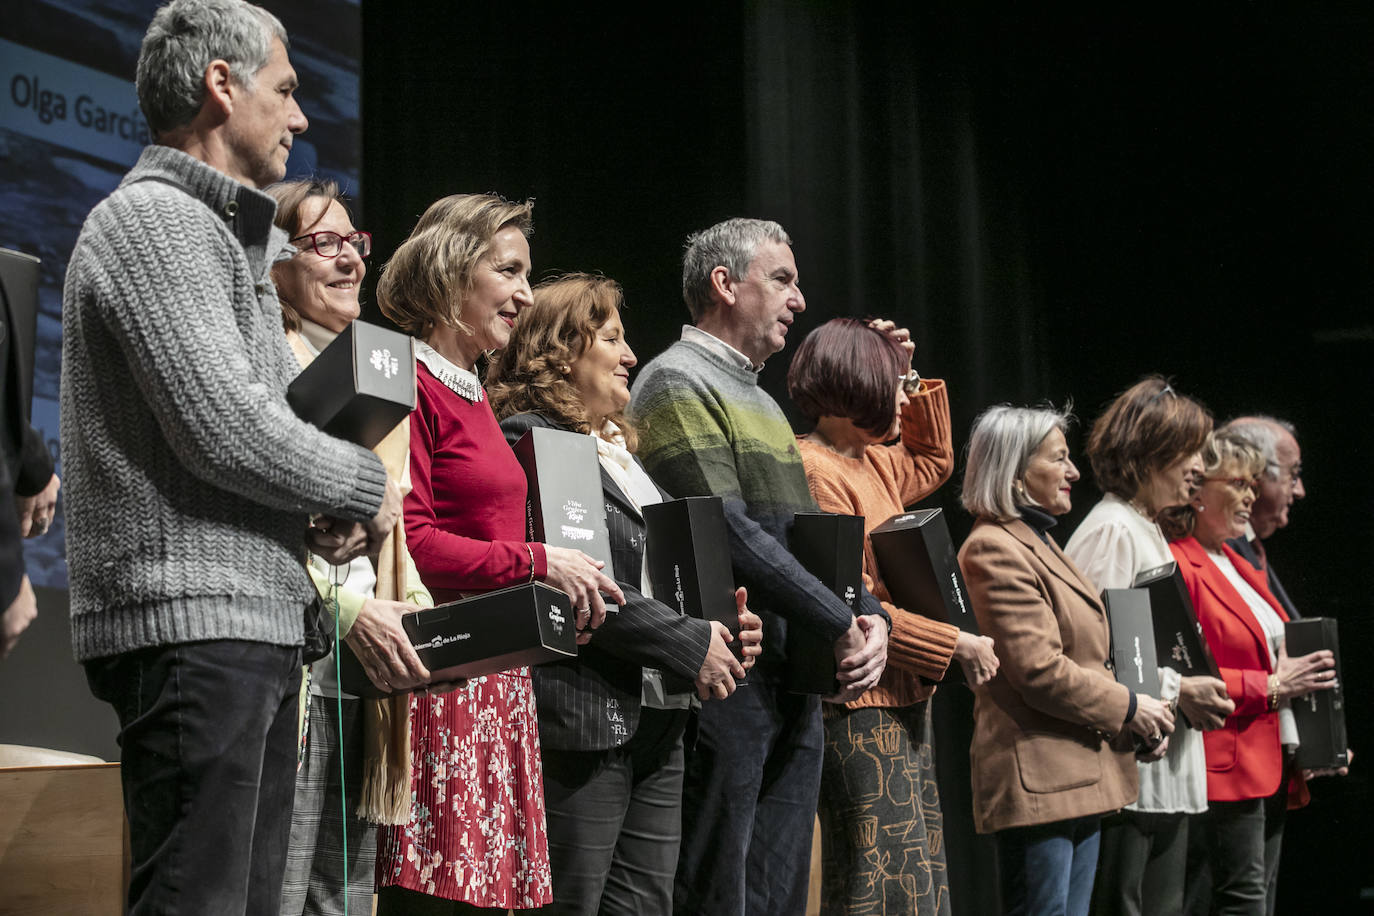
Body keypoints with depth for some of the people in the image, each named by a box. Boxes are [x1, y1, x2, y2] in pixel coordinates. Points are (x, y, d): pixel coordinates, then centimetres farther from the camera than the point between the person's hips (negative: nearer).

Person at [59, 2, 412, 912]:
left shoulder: (224, 234, 23)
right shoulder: (153, 221, -9)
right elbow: (224, 426, -18)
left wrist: (324, 509, 5)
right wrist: (367, 487, -5)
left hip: (258, 625, 10)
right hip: (192, 622, -10)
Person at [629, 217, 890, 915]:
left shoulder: (762, 403, 24)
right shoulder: (676, 382, -6)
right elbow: (729, 535, -17)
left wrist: (869, 615, 0)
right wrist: (840, 626, -14)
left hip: (796, 688, 9)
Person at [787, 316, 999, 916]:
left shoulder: (873, 463, 15)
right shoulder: (816, 472, -15)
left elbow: (933, 462, 39)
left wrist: (909, 380, 23)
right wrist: (955, 645, -14)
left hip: (904, 707, 10)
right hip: (861, 713, -10)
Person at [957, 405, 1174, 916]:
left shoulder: (1039, 542, 20)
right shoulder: (995, 550, -13)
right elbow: (1039, 670, -20)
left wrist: (1138, 716, 8)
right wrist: (1126, 707, -9)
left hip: (1078, 775, 10)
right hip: (1037, 778, -10)